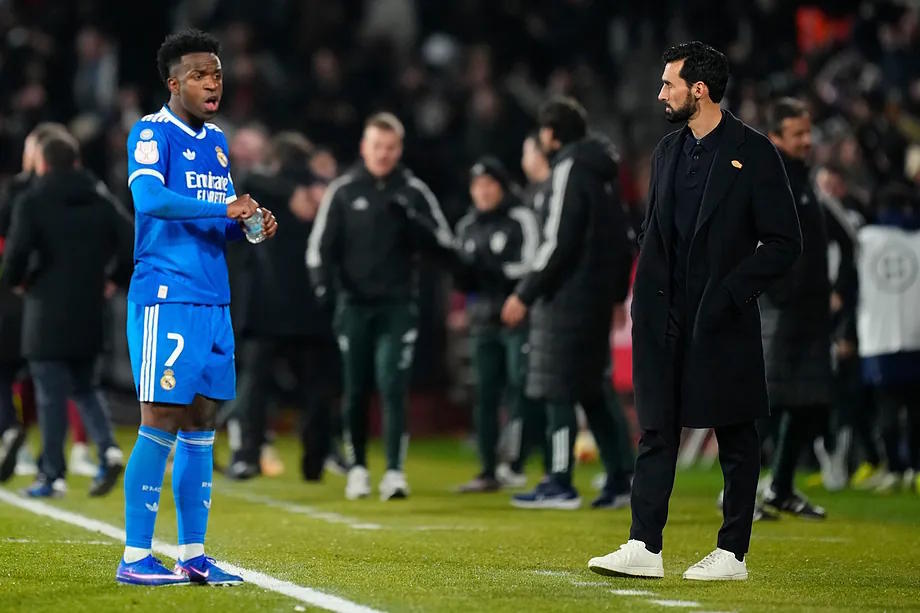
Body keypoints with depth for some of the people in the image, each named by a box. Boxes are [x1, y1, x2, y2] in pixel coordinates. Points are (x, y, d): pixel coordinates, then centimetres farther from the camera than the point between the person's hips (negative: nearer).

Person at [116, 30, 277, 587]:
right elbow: (149, 198, -23)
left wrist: (252, 225, 2)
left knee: (201, 424, 7)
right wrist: (226, 208, -26)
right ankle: (135, 557, -5)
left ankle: (193, 554, 12)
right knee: (162, 421, -8)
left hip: (214, 301, 8)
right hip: (165, 298, -7)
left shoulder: (217, 141, 18)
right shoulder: (152, 133, -6)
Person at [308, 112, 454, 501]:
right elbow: (320, 246, 2)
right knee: (355, 391, 6)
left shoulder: (414, 192, 5)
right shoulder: (343, 191, 3)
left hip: (398, 306, -1)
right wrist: (324, 284, -14)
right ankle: (357, 468, 19)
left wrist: (410, 218, -13)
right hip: (354, 304, 1)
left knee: (393, 387, -10)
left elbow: (444, 242, 2)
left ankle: (395, 472, -14)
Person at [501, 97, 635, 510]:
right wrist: (617, 291, 21)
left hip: (568, 295, -9)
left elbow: (558, 243, -18)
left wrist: (525, 295, -15)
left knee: (558, 389, -6)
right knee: (593, 387, 13)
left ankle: (561, 484, -7)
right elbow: (621, 240, 18)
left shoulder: (569, 170, -12)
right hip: (598, 295, 9)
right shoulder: (602, 173, 16)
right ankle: (620, 478, 11)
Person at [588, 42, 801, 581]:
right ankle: (644, 548, 1)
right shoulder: (668, 151, 13)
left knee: (736, 441, 4)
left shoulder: (754, 153, -7)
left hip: (725, 323, -6)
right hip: (669, 323, 6)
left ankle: (733, 553, 10)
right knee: (656, 432, 2)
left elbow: (784, 243, -8)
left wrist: (728, 294, -14)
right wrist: (648, 304, 7)